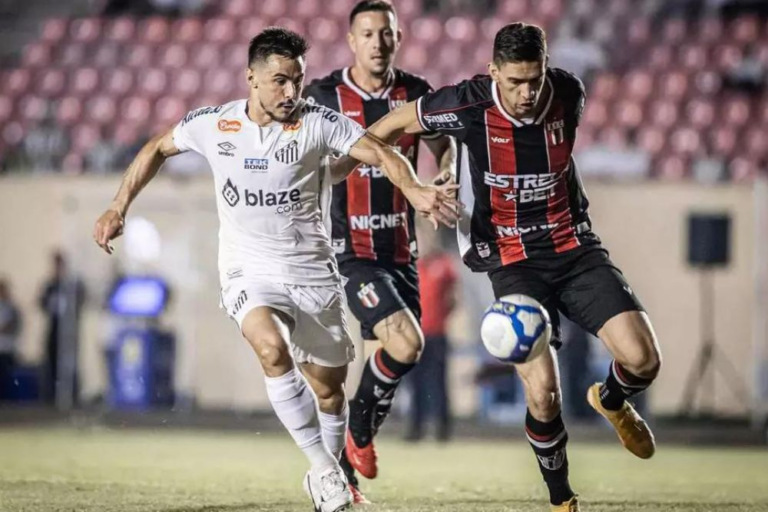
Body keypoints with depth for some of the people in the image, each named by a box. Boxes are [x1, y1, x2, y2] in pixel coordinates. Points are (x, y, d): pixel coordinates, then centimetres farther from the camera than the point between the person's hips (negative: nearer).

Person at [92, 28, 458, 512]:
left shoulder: (318, 122, -9)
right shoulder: (213, 124, -4)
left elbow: (379, 152, -18)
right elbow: (158, 149, 14)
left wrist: (413, 189, -37)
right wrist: (118, 209, 10)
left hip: (313, 271, 1)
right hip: (249, 271, -1)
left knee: (328, 387, 8)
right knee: (273, 350, -30)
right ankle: (324, 467, -20)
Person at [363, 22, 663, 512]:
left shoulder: (569, 93, -7)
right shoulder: (468, 106, -17)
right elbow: (390, 126, -1)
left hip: (574, 246, 3)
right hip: (513, 261, -3)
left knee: (643, 359, -14)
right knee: (543, 394, -18)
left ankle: (612, 401, 24)